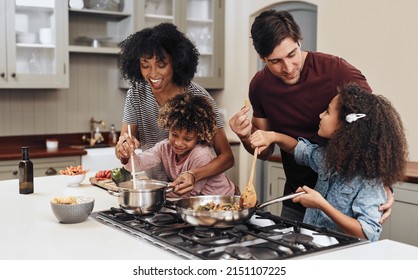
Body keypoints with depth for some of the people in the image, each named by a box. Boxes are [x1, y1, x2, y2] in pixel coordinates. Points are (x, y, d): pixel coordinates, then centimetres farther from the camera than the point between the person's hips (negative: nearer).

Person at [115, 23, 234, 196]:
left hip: (193, 192, -6)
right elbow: (123, 158, -3)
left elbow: (227, 157, -13)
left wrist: (194, 175, -31)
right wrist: (123, 147, -26)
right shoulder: (136, 94, -3)